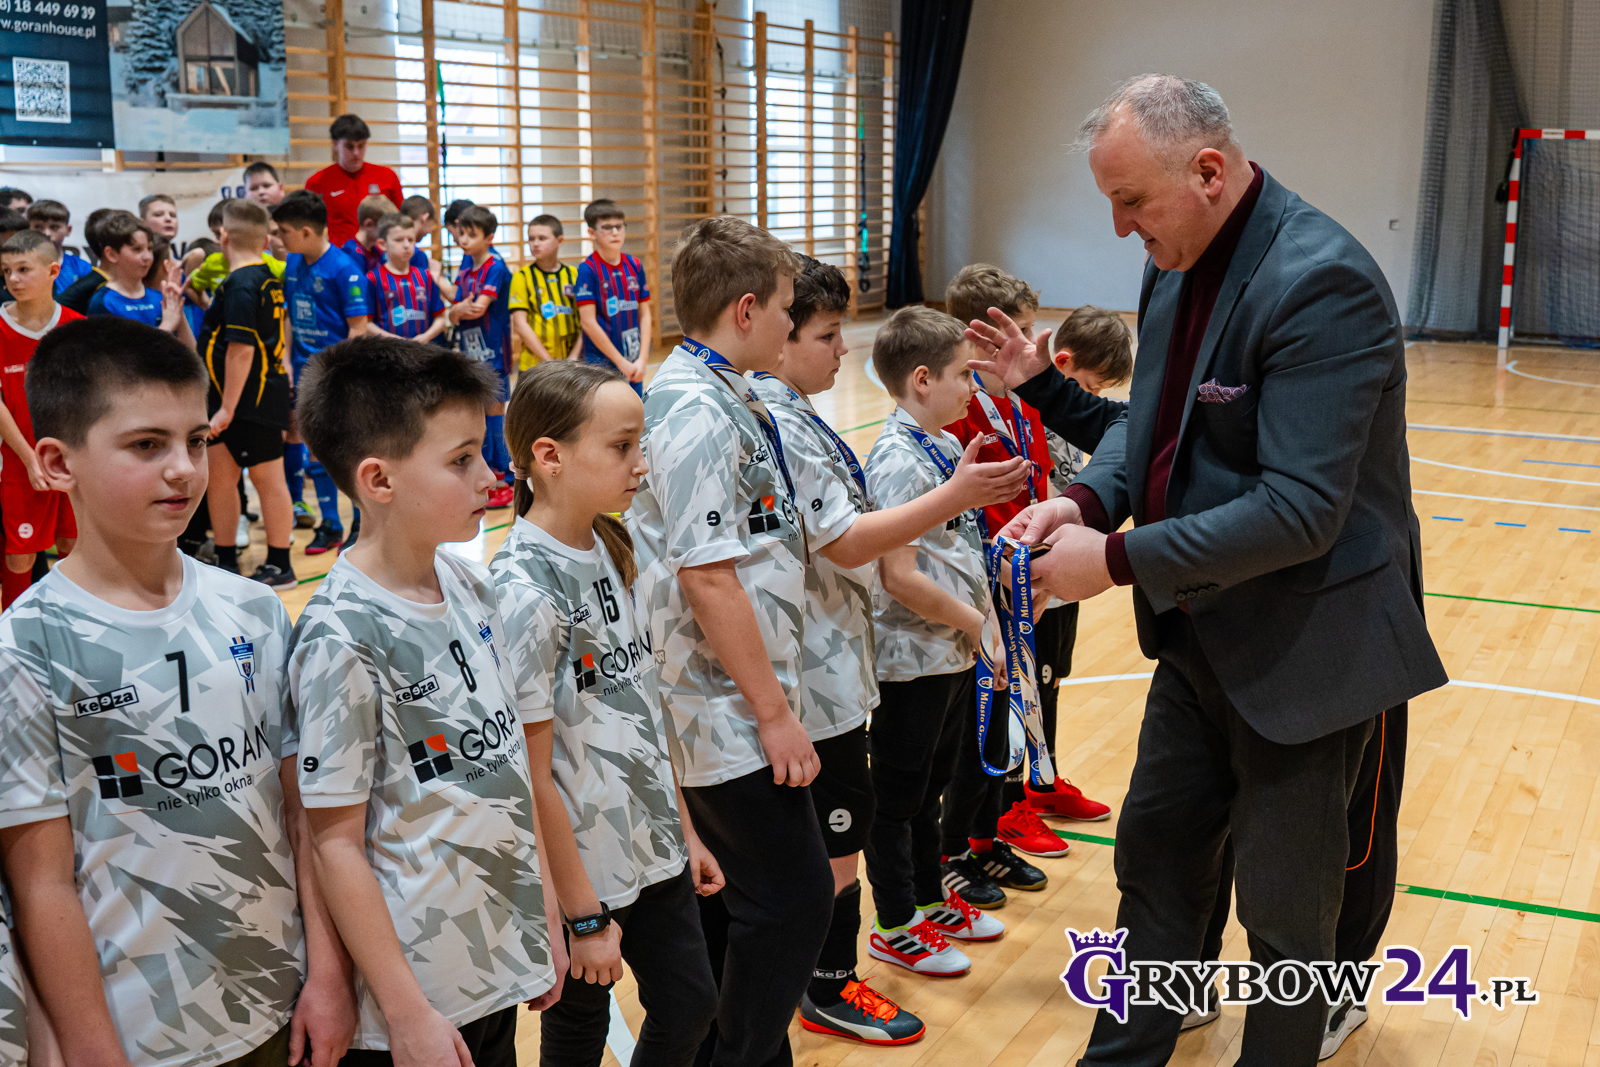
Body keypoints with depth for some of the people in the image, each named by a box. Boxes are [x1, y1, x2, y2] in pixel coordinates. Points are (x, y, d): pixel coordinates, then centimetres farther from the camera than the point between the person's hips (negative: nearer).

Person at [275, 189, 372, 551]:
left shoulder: (343, 269, -15)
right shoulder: (293, 266, 7)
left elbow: (359, 327, -15)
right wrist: (286, 361, 10)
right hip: (305, 372, 7)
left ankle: (361, 525, 15)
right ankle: (329, 525, 21)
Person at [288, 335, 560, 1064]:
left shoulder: (468, 586, 1)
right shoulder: (342, 639, -20)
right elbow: (336, 843, -16)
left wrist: (544, 918, 12)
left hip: (502, 966, 7)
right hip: (419, 991, -7)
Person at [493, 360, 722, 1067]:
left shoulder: (609, 552, 1)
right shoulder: (525, 590, -23)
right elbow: (532, 776, -20)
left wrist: (684, 829, 12)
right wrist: (584, 916, -15)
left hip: (652, 848, 7)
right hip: (580, 865, -7)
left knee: (689, 1006, 16)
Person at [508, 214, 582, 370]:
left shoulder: (574, 275, 9)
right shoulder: (522, 277, 3)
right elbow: (520, 324, -4)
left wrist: (574, 355, -5)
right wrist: (548, 361, -9)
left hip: (571, 365, 2)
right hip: (535, 364, -2)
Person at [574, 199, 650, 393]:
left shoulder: (635, 266, 6)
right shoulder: (588, 269, -8)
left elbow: (644, 315, 8)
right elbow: (588, 322, -12)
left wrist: (642, 359, -3)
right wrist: (621, 362, -12)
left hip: (634, 363, 5)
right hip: (601, 362, -5)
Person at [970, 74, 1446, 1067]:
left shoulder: (1320, 281, -25)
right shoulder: (1176, 268, 2)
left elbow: (1300, 510, -28)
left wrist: (1117, 559, -25)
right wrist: (1089, 496, -9)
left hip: (1305, 650, -8)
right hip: (1202, 637, 8)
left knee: (1287, 910, 7)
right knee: (1157, 854, 18)